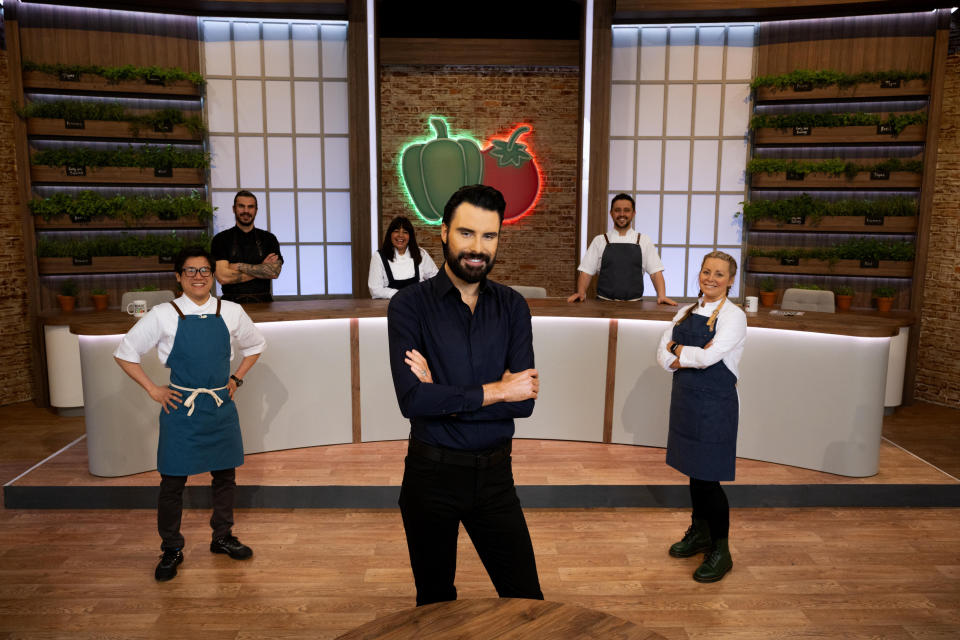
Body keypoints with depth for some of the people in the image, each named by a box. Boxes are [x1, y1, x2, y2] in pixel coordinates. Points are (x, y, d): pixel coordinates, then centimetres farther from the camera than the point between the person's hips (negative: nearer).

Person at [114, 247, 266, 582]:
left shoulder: (231, 313, 0)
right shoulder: (163, 315, -6)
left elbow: (255, 345, 17)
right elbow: (125, 352, 2)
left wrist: (236, 379, 8)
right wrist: (153, 390, -3)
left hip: (221, 407, 3)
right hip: (181, 409, -2)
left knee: (225, 475, 12)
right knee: (173, 481, 5)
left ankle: (223, 537, 32)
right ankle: (171, 550, 23)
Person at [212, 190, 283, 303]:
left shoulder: (269, 238, 11)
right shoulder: (221, 239, 7)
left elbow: (275, 272, -3)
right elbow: (223, 278, -6)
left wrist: (239, 266, -7)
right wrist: (261, 268, -3)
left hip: (263, 302, 1)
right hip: (232, 302, -1)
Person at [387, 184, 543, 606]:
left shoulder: (512, 307, 0)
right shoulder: (410, 305, -10)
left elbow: (524, 401, -9)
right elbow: (412, 399, -22)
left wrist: (445, 397, -17)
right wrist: (495, 390, -16)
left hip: (494, 474, 2)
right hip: (431, 474, -2)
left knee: (527, 599, 9)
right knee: (435, 602, 18)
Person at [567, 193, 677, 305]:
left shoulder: (644, 241, 10)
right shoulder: (599, 241, 9)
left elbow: (655, 272, 6)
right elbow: (586, 271, 6)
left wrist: (662, 296, -9)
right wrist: (581, 293, -11)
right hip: (604, 304, -1)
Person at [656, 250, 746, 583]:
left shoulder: (733, 316, -10)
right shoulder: (686, 312, 9)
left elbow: (709, 356, -22)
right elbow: (663, 355, 2)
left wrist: (678, 350, -7)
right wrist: (695, 357, -13)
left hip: (715, 404, -6)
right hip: (686, 400, 6)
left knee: (708, 477, -1)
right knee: (693, 471, 17)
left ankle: (720, 551, 16)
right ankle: (699, 533, 36)